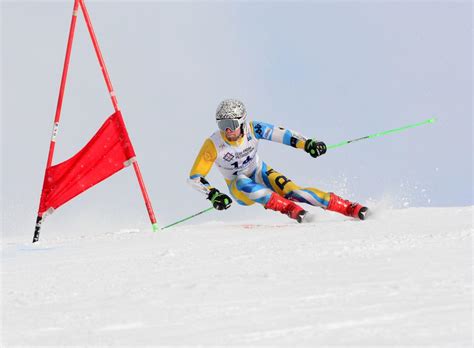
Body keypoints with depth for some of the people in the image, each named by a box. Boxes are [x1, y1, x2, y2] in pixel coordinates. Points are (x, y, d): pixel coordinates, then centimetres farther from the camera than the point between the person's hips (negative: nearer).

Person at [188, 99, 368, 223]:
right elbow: (194, 177, -22)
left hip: (261, 174, 1)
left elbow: (282, 134, -23)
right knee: (242, 182, -37)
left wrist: (306, 143, -40)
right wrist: (213, 194, -37)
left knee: (292, 191, -24)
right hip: (240, 189, -1)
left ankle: (351, 208, -24)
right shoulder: (213, 144, -25)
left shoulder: (252, 129, -21)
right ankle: (291, 209, -37)